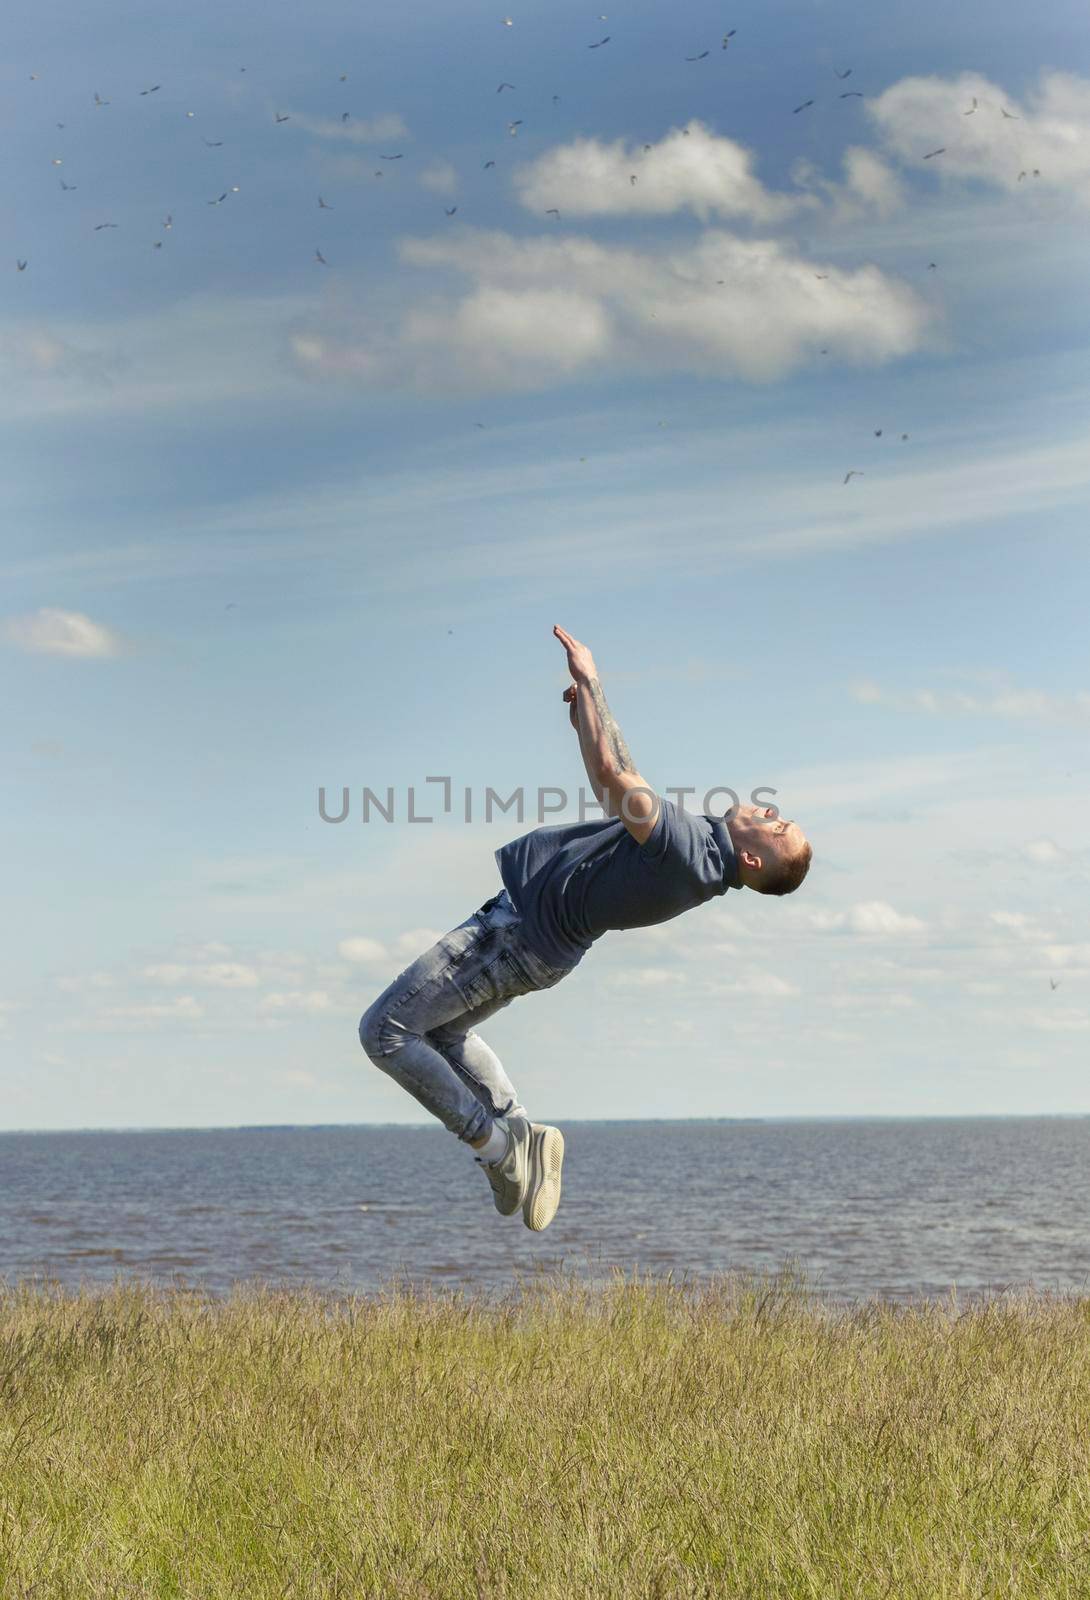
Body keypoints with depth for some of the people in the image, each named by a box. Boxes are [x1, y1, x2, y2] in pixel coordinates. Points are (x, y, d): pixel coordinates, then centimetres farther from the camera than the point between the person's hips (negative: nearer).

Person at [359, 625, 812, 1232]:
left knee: (386, 1030, -4)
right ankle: (519, 1131, 21)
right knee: (442, 1030, 28)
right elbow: (622, 787, 17)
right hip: (520, 915, 10)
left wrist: (589, 677, -24)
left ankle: (492, 1143, 2)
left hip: (519, 934, -10)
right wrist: (588, 713, 5)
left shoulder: (689, 852, -30)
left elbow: (611, 776, -34)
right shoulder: (701, 842, 1)